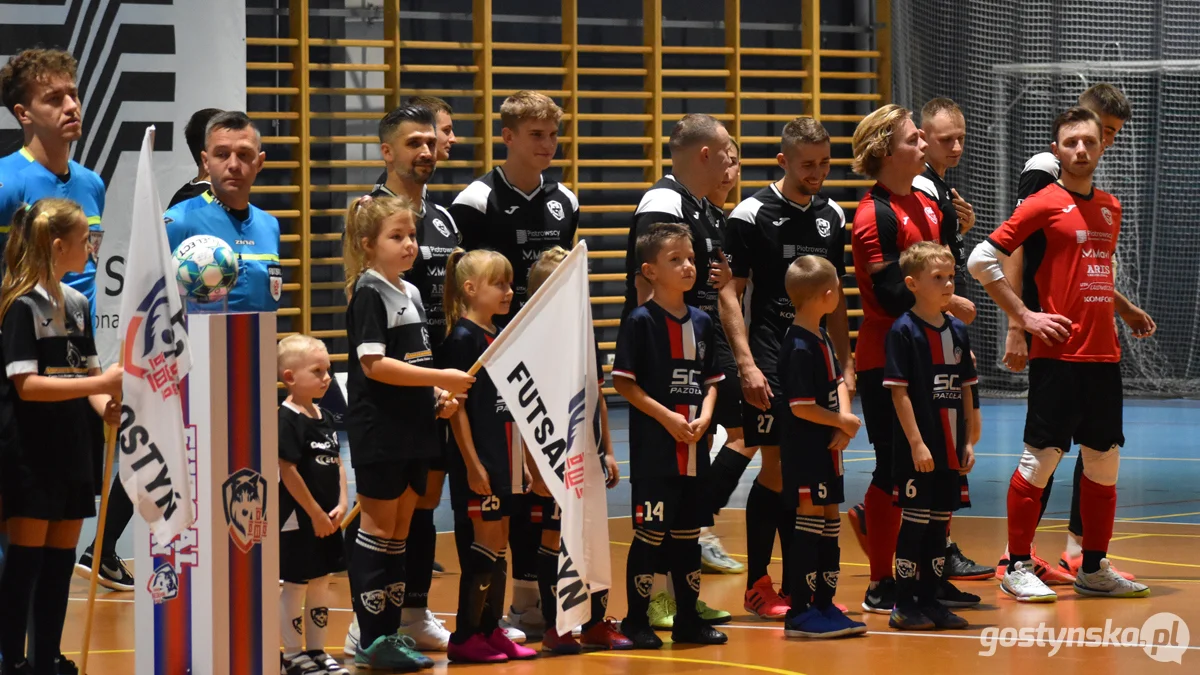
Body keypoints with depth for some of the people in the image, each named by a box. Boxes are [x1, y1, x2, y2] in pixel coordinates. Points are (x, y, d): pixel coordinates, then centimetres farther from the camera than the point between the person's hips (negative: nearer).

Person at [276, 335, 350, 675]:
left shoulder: (323, 418, 10)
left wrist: (341, 504, 0)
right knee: (295, 584, 0)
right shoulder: (287, 420, -16)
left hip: (325, 519, 8)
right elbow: (288, 472, -18)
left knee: (321, 583, 14)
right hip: (298, 519, -8)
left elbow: (336, 463, 13)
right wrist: (315, 514, -15)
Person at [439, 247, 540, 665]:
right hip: (478, 462, -8)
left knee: (499, 550, 10)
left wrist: (522, 460, 16)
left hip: (504, 460, 8)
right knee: (483, 549, -5)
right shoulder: (463, 339, -12)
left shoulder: (501, 337, 13)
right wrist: (473, 465, -18)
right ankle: (465, 638, 1)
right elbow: (457, 407, -14)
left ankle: (491, 631, 16)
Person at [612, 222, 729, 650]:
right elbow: (624, 382, -10)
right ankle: (636, 622, 5)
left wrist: (704, 417, -5)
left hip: (693, 449, 6)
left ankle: (688, 619, 20)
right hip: (653, 449, -6)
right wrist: (667, 417, -17)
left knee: (688, 533, 12)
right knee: (650, 533, -3)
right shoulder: (640, 322, -8)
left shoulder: (701, 322, 10)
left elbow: (711, 381, 14)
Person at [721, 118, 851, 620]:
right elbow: (730, 293, -7)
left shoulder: (832, 216, 12)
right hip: (772, 357, -6)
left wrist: (846, 361, 15)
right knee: (776, 472, -7)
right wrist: (746, 363, -15)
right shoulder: (752, 214, -6)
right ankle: (758, 584, 3)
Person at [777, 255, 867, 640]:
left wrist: (844, 420, -3)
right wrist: (843, 422, -11)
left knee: (830, 521, 14)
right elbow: (801, 407, -23)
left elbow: (838, 382, 15)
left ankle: (824, 605, 22)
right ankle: (801, 612, -3)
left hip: (826, 449, 10)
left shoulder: (820, 340, 10)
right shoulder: (799, 348, -20)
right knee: (809, 523, -6)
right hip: (804, 452, -10)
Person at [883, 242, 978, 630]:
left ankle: (930, 600, 18)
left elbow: (966, 390, 13)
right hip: (916, 451, -6)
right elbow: (899, 391, -12)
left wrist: (968, 442, 9)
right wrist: (916, 443, -16)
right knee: (914, 524, -2)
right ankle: (904, 605, 4)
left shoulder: (957, 331, 9)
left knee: (939, 525, 11)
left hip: (949, 450, 6)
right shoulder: (904, 331, -9)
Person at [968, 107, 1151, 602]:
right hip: (1058, 355, -7)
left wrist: (1122, 312, 16)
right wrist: (1024, 316, -9)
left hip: (1104, 356, 7)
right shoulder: (1044, 205, -6)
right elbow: (981, 260, -7)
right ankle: (1017, 568, 3)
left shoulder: (1110, 208, 14)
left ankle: (1094, 568, 18)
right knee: (1041, 458, -5)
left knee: (1104, 461, 9)